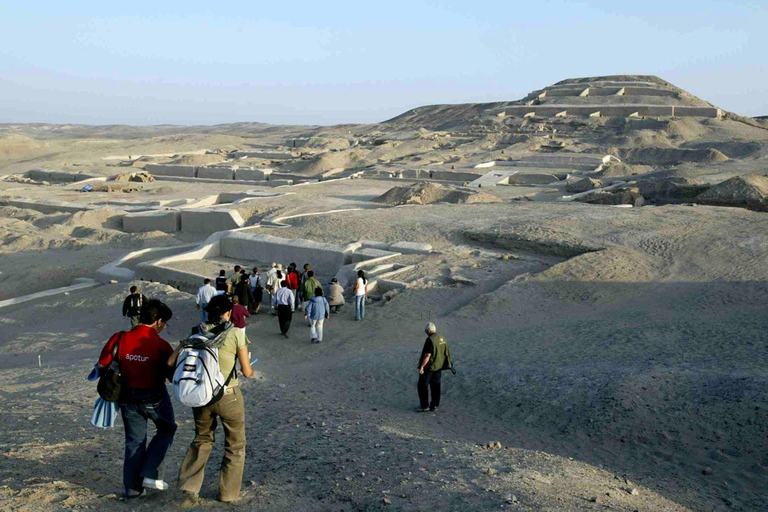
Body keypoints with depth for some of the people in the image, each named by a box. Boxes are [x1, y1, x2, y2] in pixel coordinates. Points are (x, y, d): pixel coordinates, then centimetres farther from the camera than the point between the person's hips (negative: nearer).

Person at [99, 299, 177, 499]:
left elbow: (102, 365, -1)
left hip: (128, 398, 4)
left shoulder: (120, 339, -8)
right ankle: (150, 474, 8)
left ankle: (132, 488, 21)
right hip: (154, 398, -3)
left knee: (134, 441, 17)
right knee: (166, 430, 21)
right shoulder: (161, 345, -18)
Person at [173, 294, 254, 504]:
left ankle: (189, 487, 16)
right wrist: (250, 371, 14)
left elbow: (171, 362, -2)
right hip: (229, 396, -3)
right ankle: (228, 493, 25)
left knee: (202, 439, 26)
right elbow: (246, 372, -10)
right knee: (235, 444, 18)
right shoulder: (236, 334, -10)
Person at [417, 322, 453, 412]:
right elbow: (446, 353, 12)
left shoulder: (430, 340, -21)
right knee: (435, 386, 15)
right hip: (438, 366, 8)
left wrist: (421, 367, -21)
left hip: (428, 368, -8)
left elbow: (427, 355, -25)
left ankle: (424, 406, 9)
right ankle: (435, 405, 21)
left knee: (423, 386, 5)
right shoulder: (443, 339, 4)